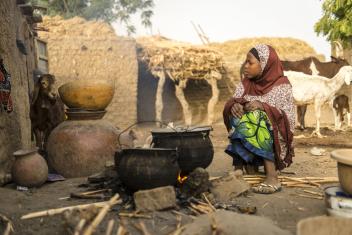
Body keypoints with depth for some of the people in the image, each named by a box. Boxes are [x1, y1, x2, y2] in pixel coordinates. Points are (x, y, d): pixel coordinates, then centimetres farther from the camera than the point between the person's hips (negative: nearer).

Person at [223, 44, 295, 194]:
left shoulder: (281, 85, -5)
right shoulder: (246, 83, 9)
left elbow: (287, 116, -13)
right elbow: (234, 102, 0)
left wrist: (263, 106, -28)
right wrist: (234, 104, -24)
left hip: (273, 138, -4)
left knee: (256, 117, -32)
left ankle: (272, 177, -35)